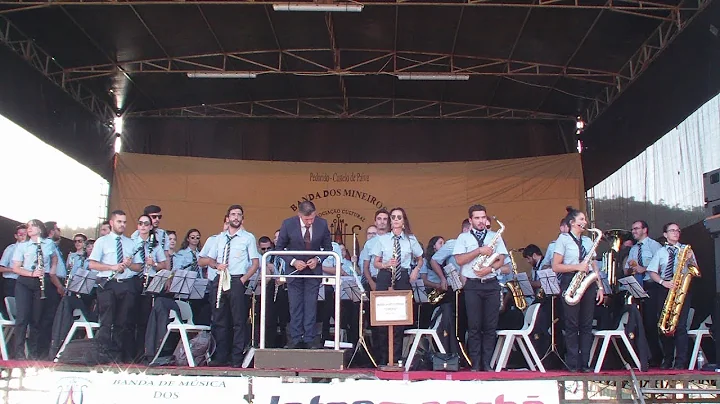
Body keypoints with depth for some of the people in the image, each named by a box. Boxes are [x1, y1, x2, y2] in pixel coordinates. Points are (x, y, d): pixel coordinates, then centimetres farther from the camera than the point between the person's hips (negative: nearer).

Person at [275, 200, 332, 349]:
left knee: (311, 306, 0)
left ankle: (310, 339, 6)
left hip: (313, 269, 1)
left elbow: (328, 247, 3)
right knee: (295, 306, 2)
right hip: (294, 269, -1)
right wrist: (293, 262, -16)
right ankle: (296, 339, 9)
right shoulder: (288, 224, -13)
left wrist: (318, 259, -14)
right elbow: (279, 247, -3)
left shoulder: (322, 224, -9)